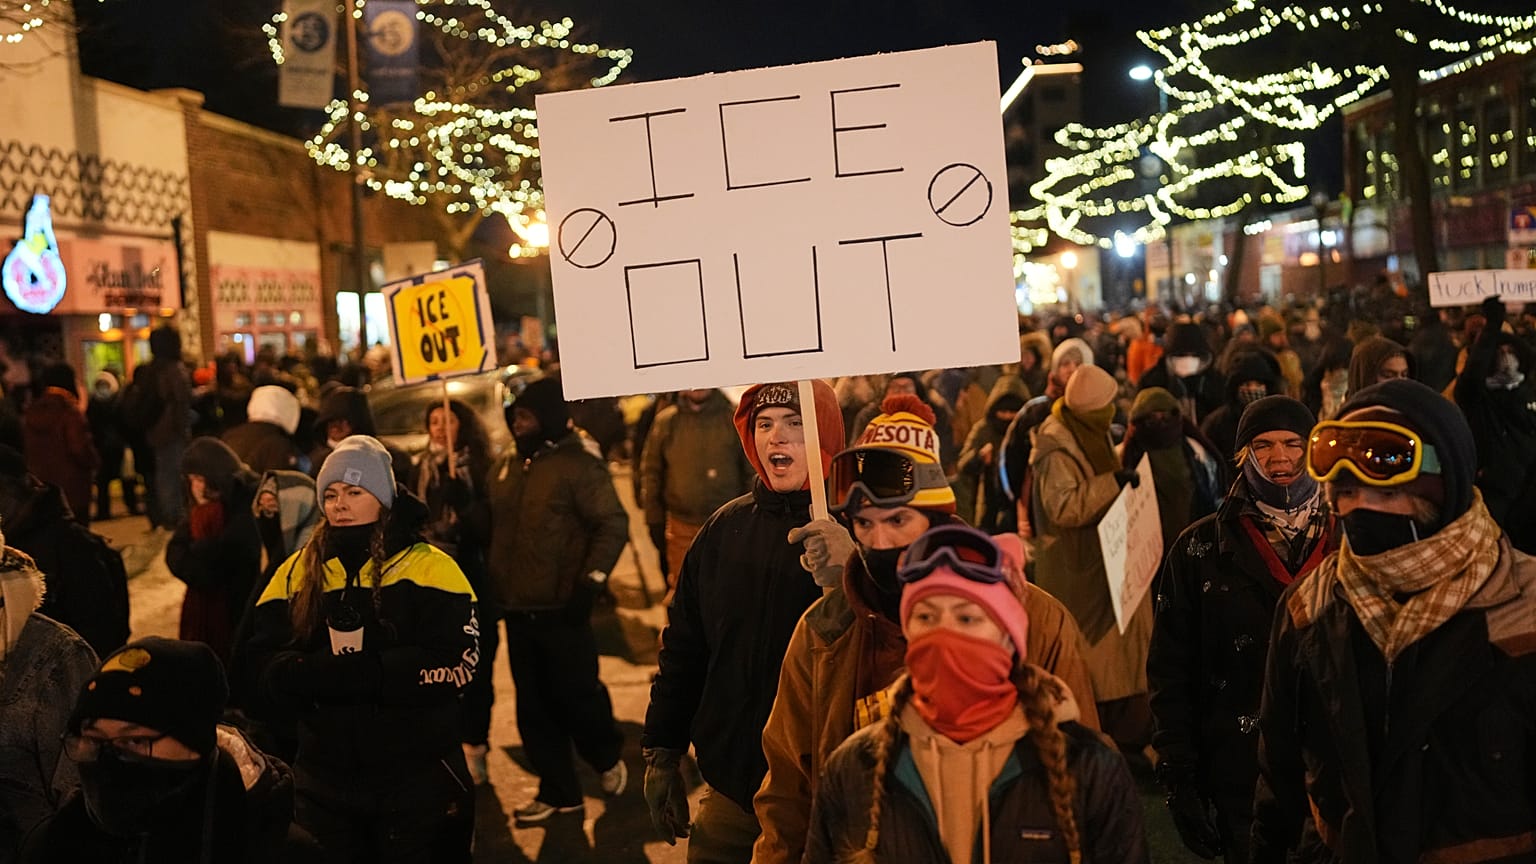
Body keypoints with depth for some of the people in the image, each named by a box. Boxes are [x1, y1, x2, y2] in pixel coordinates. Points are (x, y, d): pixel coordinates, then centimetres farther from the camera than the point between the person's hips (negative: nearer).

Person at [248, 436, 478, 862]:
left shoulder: (429, 568, -8)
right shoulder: (297, 572, 5)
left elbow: (456, 662, -19)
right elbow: (264, 665, -1)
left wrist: (348, 671, -25)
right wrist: (314, 673, -24)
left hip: (418, 779, -3)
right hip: (324, 779, 4)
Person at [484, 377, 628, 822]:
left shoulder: (579, 466, -9)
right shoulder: (504, 469, 11)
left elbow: (613, 524, -14)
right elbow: (491, 529, 20)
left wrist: (590, 582, -19)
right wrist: (491, 582, 13)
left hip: (561, 609, -6)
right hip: (517, 610, 7)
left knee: (576, 694, 3)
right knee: (534, 706, 11)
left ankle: (608, 758, 30)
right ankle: (557, 791, 22)